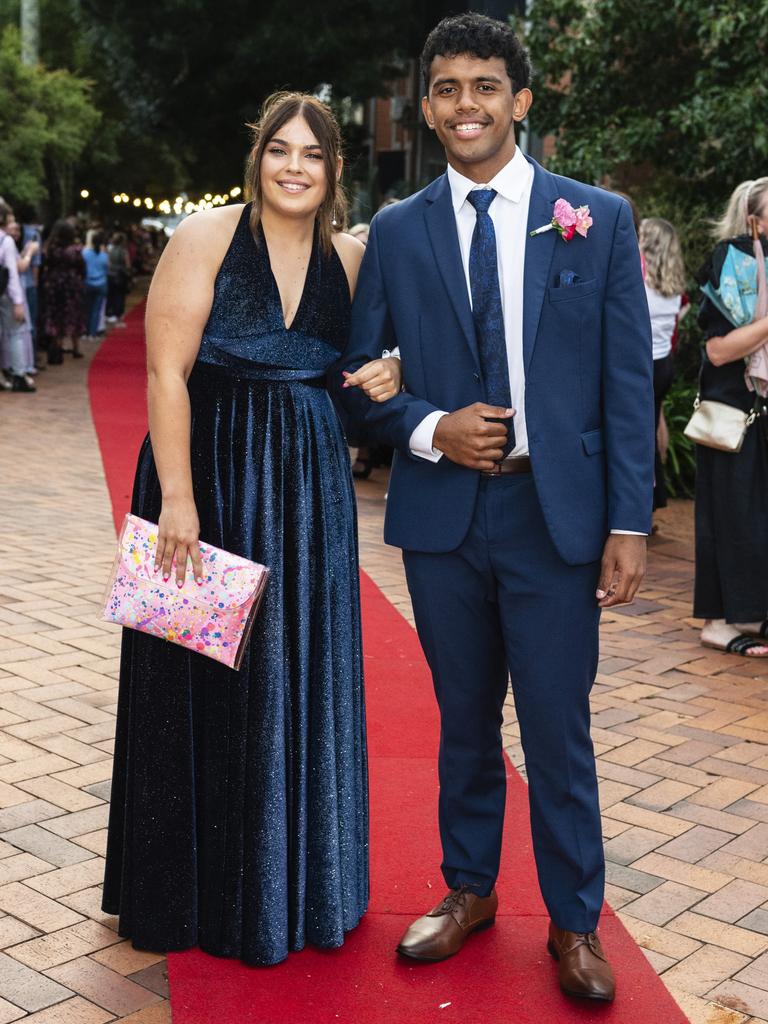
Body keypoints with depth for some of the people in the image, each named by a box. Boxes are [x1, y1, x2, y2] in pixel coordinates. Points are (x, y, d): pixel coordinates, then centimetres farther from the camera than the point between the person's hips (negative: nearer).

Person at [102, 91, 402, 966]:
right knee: (206, 682, 6)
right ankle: (201, 889, 24)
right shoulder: (205, 238, -8)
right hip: (208, 474, -4)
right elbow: (166, 372, -13)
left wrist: (381, 382, -9)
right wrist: (177, 498, -20)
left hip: (308, 486, 4)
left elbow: (354, 365, 16)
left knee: (300, 674, 12)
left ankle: (296, 880, 30)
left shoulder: (350, 256, 5)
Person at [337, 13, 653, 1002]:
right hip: (441, 513, 2)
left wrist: (628, 524, -6)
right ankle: (468, 890, 34)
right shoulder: (396, 231, 5)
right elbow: (357, 374, 8)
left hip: (556, 513, -2)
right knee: (463, 718, 15)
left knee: (558, 729, 4)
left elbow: (628, 381, -1)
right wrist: (429, 430, -11)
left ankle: (574, 921, 23)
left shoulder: (599, 218, 1)